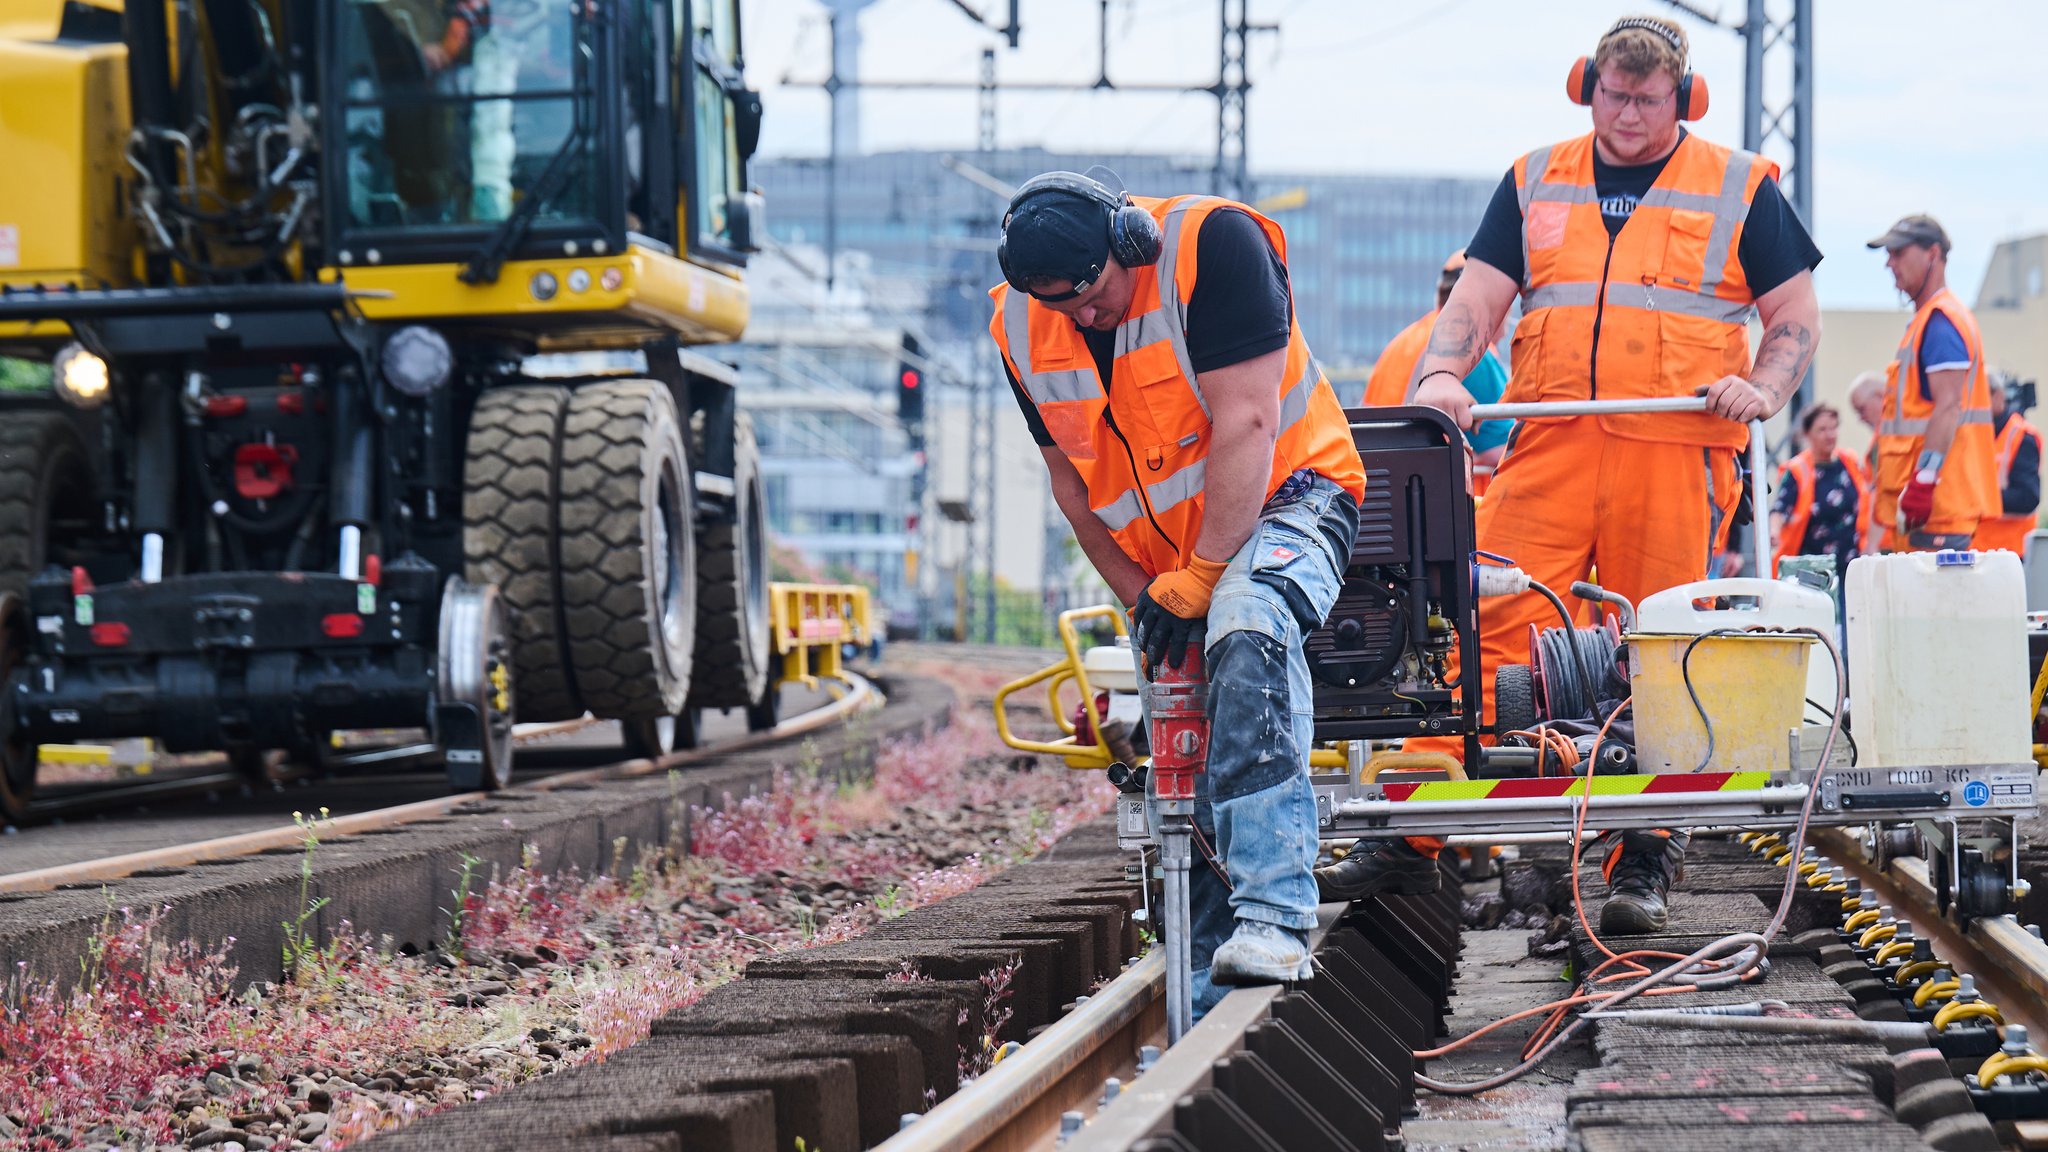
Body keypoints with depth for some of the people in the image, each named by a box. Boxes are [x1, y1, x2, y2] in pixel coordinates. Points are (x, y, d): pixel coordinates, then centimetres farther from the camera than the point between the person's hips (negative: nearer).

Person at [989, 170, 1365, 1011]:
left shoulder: (1213, 245, -20)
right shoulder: (1020, 328, -2)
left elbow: (1245, 425, -23)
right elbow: (1072, 481, 8)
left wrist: (1198, 580, -23)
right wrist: (1142, 598, 0)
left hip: (1283, 500, -7)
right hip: (1164, 556, 7)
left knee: (1246, 629, -37)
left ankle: (1272, 916, -45)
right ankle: (1206, 1001, 21)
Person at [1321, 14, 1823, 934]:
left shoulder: (1738, 187, 10)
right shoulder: (1535, 183, 16)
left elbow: (1797, 318, 11)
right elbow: (1479, 295, 10)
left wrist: (1761, 388, -9)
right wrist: (1440, 374, -9)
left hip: (1675, 454, -1)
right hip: (1548, 447, 2)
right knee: (1487, 634, -6)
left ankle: (1644, 858, 6)